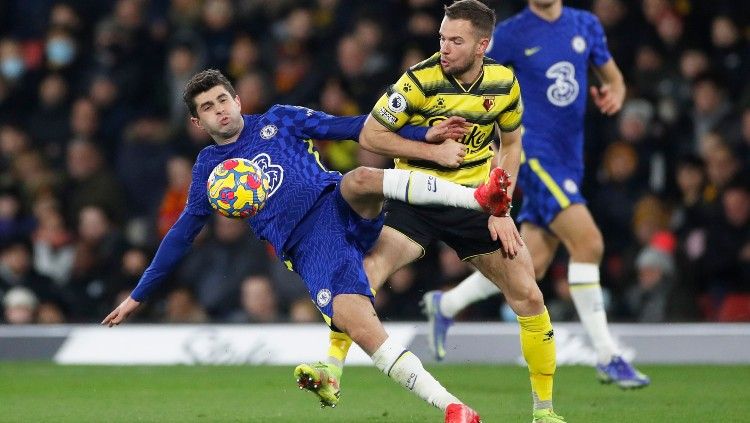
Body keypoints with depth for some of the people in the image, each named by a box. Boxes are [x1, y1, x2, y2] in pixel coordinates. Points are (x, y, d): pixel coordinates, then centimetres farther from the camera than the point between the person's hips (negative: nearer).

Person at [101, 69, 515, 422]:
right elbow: (182, 234, 27)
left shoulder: (278, 120, 18)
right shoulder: (209, 168, 20)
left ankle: (479, 197, -52)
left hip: (338, 204, 0)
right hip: (309, 246, 0)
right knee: (358, 325, -26)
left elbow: (352, 128, 14)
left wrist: (424, 138, 6)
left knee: (360, 178, -37)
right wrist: (138, 296, 28)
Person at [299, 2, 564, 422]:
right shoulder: (421, 80, -16)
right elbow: (370, 135, -11)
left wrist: (501, 211, 0)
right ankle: (333, 365, -17)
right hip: (417, 198, -3)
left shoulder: (504, 83, -5)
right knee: (364, 271, -27)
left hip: (475, 202, 3)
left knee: (529, 297, -1)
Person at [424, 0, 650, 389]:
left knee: (531, 266, 8)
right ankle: (608, 358, -14)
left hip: (568, 159, 6)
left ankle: (445, 305, 31)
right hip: (533, 151, -6)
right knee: (588, 241, -20)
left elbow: (613, 79, 20)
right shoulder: (510, 35, -5)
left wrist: (614, 94, -3)